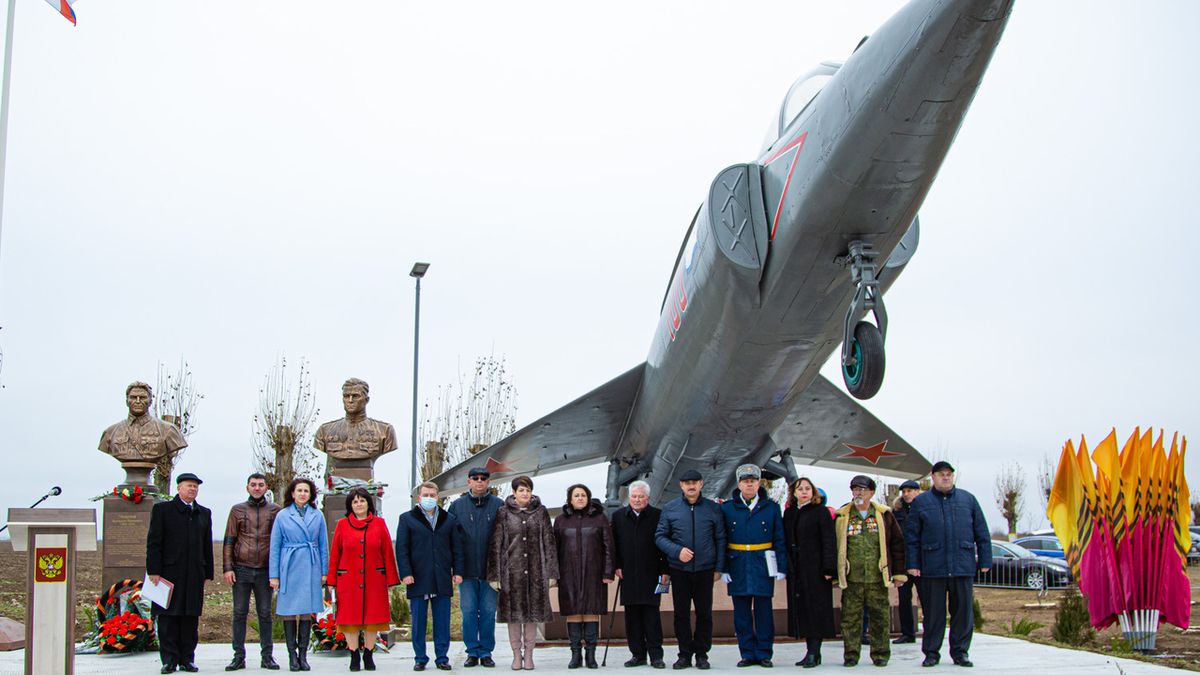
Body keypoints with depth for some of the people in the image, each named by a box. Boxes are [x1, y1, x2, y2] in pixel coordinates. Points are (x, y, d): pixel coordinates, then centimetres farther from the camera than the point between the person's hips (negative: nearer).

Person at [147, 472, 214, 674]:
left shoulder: (204, 513, 16)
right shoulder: (162, 509, 4)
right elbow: (153, 543, -1)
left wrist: (207, 573, 11)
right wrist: (153, 571, -9)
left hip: (194, 575, 3)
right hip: (169, 572, -3)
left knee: (191, 617, 4)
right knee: (168, 617, -1)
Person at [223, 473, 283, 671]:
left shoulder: (274, 510, 7)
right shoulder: (237, 510, 8)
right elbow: (229, 541, 7)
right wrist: (228, 567, -3)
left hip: (264, 571, 0)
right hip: (241, 569, 0)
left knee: (265, 614, 4)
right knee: (240, 613, 2)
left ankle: (267, 656, 9)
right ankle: (239, 656, 7)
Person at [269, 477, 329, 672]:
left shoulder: (317, 515, 7)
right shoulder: (282, 516, 2)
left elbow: (323, 545, 11)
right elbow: (275, 547, 3)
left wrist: (324, 572, 6)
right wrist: (274, 574, -1)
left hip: (310, 568, 2)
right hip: (290, 567, -1)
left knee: (307, 610, 2)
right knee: (289, 610, 0)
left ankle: (303, 654, 9)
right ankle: (292, 655, 6)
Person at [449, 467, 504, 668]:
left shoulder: (498, 505, 5)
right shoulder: (457, 506, 8)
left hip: (490, 569, -1)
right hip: (466, 569, 1)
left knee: (489, 611, 2)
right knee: (468, 611, 2)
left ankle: (486, 652, 11)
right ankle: (472, 652, 10)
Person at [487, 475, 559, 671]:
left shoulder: (541, 512, 7)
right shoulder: (504, 513, 4)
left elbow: (549, 543, 7)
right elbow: (495, 545, 3)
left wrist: (551, 573, 2)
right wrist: (494, 574, -3)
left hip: (536, 570, 1)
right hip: (511, 570, -1)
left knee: (533, 610, 2)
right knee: (514, 611, 1)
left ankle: (528, 652, 11)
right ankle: (516, 653, 10)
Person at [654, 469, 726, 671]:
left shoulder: (713, 509, 4)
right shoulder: (670, 508, 4)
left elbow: (720, 539, 7)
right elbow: (660, 537, 3)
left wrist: (719, 568, 2)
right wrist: (677, 551, -13)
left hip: (705, 569, 0)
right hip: (679, 569, 0)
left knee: (704, 613, 3)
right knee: (681, 613, 4)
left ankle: (702, 654, 13)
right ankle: (685, 654, 13)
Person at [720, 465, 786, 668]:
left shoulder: (771, 508, 5)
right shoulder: (727, 508, 5)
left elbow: (780, 540, 5)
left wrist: (782, 567, -1)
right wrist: (722, 568, -4)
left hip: (763, 568, -1)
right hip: (737, 568, 1)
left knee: (764, 611, 2)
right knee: (741, 613, 4)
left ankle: (764, 653, 11)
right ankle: (748, 653, 13)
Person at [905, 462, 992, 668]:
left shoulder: (968, 500, 11)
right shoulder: (920, 502, 7)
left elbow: (982, 533, 12)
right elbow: (911, 536, 6)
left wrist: (985, 560, 6)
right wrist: (913, 564, -1)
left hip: (963, 566, 1)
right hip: (933, 567, -1)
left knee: (963, 610, 3)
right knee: (933, 612, 3)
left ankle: (960, 651, 14)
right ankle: (931, 652, 12)